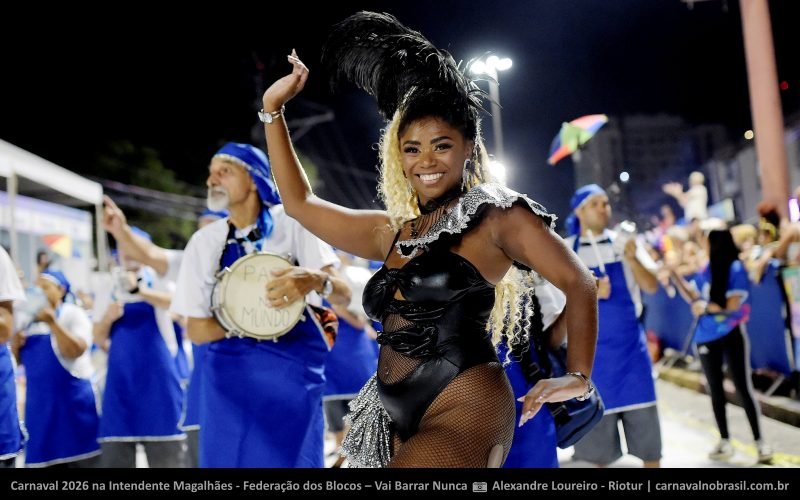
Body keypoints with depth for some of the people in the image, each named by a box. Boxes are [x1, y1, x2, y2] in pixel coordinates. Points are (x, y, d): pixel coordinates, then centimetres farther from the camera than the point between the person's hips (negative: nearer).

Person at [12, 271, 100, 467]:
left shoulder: (73, 313, -4)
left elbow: (76, 350, -19)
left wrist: (52, 322, -25)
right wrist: (16, 345, -5)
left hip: (71, 399, -5)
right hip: (40, 402, 6)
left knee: (80, 459, -3)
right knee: (45, 458, 7)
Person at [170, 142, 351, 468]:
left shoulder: (290, 222, -4)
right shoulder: (203, 241, 2)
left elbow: (343, 295, -9)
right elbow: (195, 329, 3)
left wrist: (314, 279, -31)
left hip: (294, 371, -2)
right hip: (229, 378, 2)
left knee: (294, 459, -1)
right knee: (225, 459, 5)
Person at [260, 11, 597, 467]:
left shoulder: (496, 215, -4)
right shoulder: (393, 231, 14)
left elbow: (578, 283, -2)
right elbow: (300, 203, 20)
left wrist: (579, 377, -9)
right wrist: (273, 110, 19)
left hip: (464, 412, -7)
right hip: (398, 420, 7)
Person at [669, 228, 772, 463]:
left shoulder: (735, 268, -13)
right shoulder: (706, 270, 2)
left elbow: (733, 306, -14)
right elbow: (692, 296, 9)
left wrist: (706, 307, -8)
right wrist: (675, 274, 3)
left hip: (731, 335, -6)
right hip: (707, 337, 6)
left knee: (743, 387, -1)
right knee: (715, 390, 13)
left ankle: (759, 441, 8)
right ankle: (724, 441, 24)